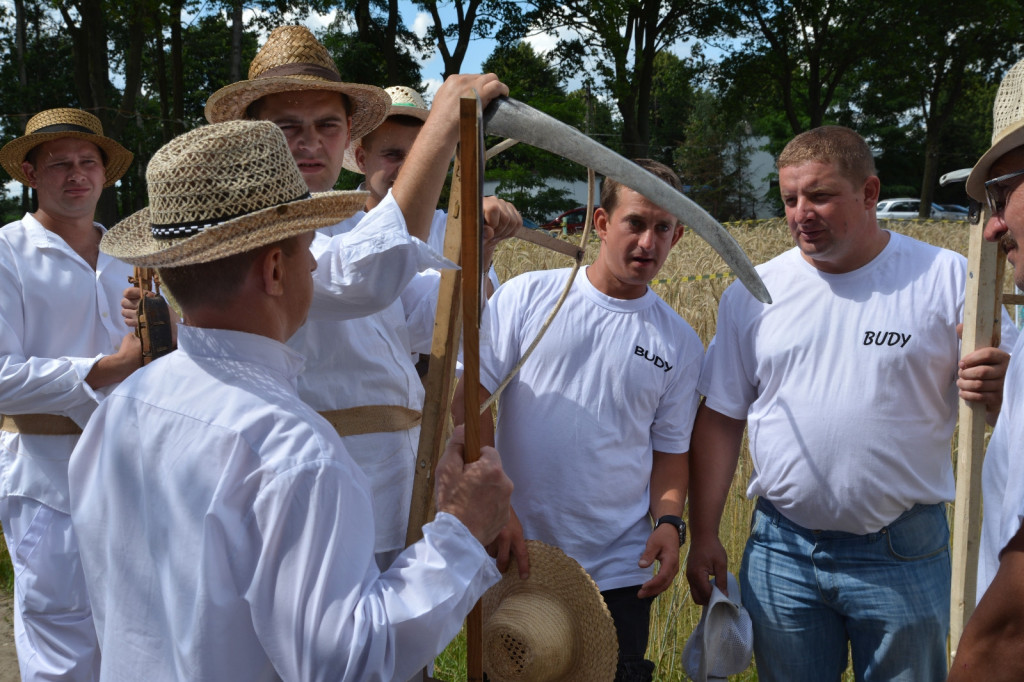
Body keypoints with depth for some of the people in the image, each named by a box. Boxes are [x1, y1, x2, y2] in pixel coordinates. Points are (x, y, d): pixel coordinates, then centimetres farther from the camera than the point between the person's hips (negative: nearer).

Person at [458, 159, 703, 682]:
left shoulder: (680, 344, 5)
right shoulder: (525, 297, -2)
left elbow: (670, 451, 10)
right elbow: (470, 399, -5)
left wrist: (669, 521, -9)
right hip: (513, 560, -1)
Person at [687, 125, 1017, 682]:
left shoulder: (947, 279, -3)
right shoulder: (753, 294, 2)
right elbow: (720, 419, 6)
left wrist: (998, 390, -24)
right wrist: (703, 536, 2)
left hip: (903, 554, -2)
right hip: (781, 550, 2)